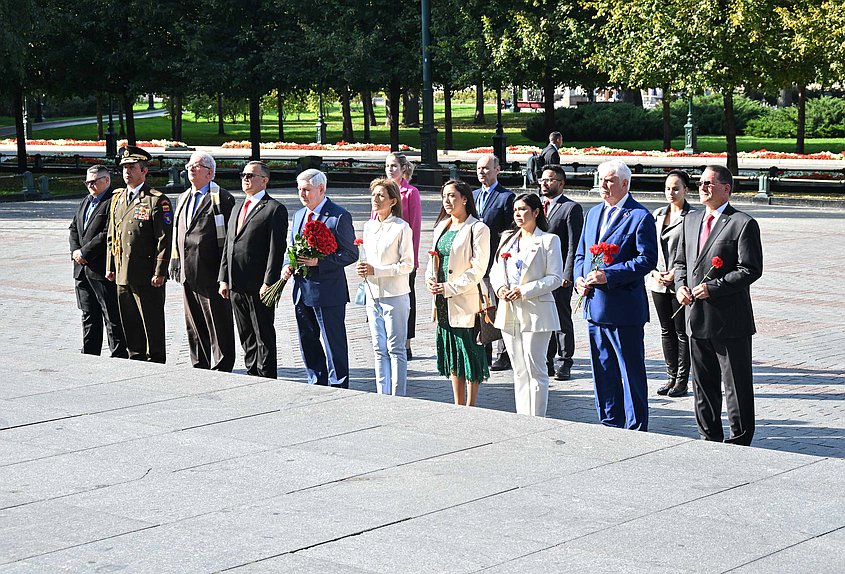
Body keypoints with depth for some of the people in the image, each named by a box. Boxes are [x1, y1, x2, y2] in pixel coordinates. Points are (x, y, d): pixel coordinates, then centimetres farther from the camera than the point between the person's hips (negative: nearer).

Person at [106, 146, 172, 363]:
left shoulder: (157, 200, -8)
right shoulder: (117, 199, 15)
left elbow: (164, 239, -12)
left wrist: (159, 272, -16)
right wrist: (110, 267, 14)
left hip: (147, 277, -7)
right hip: (123, 275, 7)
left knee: (153, 324, -1)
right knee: (129, 323, 13)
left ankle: (155, 363, 7)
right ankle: (136, 360, 23)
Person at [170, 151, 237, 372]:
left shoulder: (222, 199, -6)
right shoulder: (183, 198, 18)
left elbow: (229, 236, -9)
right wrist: (175, 263, 15)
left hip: (211, 273, -8)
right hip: (188, 273, 8)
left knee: (218, 324, -2)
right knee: (194, 325, 12)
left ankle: (221, 369, 4)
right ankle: (200, 368, 20)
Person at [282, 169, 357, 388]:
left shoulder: (339, 216, -10)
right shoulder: (299, 215, 14)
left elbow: (351, 254, -12)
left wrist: (319, 261, -21)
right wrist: (287, 265, 1)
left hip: (328, 291, -8)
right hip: (302, 291, 8)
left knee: (334, 342, -1)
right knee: (307, 341, 15)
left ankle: (338, 386, 9)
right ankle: (317, 384, 27)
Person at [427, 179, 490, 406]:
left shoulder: (477, 229, -9)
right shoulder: (441, 227, 14)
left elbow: (478, 269, -14)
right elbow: (434, 258, 20)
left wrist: (450, 288, -17)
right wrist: (430, 279, 0)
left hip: (466, 301, -7)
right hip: (443, 302, 7)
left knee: (470, 356, -2)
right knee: (452, 356, 12)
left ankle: (470, 408, 4)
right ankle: (458, 407, 20)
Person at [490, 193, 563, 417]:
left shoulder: (549, 240, -3)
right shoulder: (507, 239, 16)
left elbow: (555, 278, -8)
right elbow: (495, 271, 16)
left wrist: (524, 291, -16)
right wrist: (500, 287, -6)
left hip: (535, 312, -6)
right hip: (509, 313, 6)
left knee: (535, 370, -5)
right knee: (519, 370, 10)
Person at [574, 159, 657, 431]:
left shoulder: (639, 216, -9)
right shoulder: (593, 214, 15)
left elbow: (647, 259, -16)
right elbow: (581, 253, 21)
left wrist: (609, 275, -21)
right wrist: (579, 278, 1)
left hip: (624, 307, -8)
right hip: (594, 306, 8)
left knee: (632, 371, 0)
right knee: (602, 370, 14)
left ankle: (636, 428, 8)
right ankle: (610, 424, 24)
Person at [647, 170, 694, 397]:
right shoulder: (658, 214, 10)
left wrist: (676, 273, -14)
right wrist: (654, 272, -1)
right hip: (658, 282, 6)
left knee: (682, 332, 0)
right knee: (666, 331, 11)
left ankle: (682, 381, 6)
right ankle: (671, 377, 19)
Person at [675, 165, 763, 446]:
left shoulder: (744, 224, -9)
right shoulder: (691, 220, 13)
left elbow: (751, 270, -14)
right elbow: (680, 261, 20)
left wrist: (713, 288, -19)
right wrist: (680, 286, 0)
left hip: (730, 320, -7)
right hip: (698, 317, 7)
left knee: (736, 386, 1)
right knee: (703, 384, 14)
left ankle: (739, 442, 10)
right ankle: (710, 438, 26)